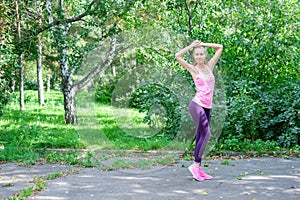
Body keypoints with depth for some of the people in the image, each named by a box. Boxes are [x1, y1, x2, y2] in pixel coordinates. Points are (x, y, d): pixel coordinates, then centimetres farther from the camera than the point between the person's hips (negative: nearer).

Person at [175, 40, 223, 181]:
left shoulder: (209, 66, 14)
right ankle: (196, 165, -9)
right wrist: (192, 46, -2)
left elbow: (220, 48, 22)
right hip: (197, 105, -6)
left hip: (207, 107, 6)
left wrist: (203, 44, 14)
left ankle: (198, 169, 9)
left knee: (200, 138, 6)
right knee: (205, 134, -15)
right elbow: (178, 56, -12)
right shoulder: (194, 69, 0)